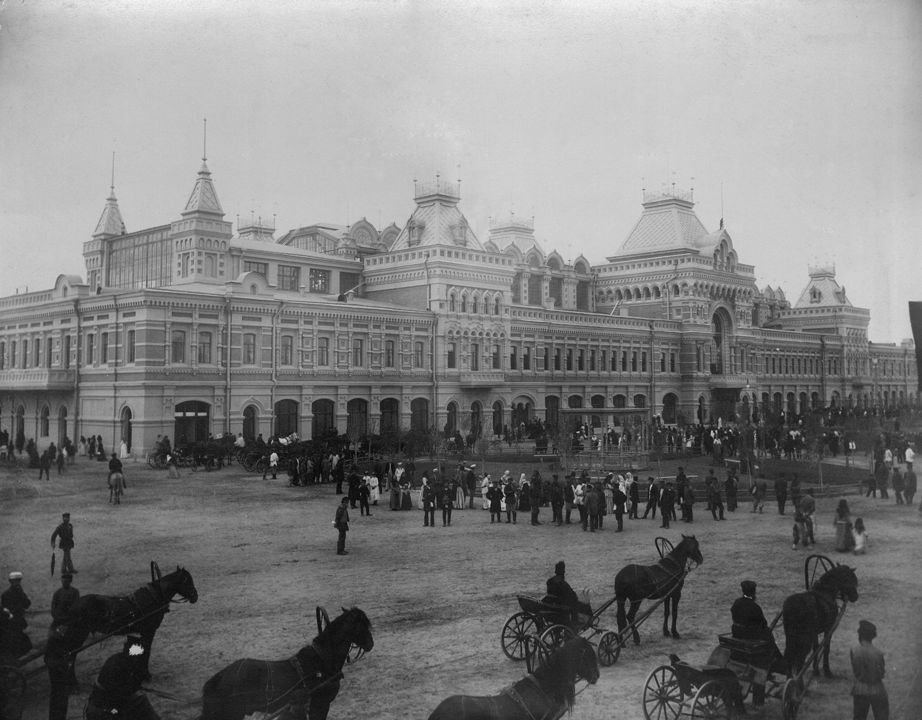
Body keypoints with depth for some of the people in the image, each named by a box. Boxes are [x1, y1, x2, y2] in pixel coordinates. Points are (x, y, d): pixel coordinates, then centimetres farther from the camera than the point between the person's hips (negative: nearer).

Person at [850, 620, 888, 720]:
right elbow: (881, 675, -9)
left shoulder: (853, 651, -14)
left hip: (859, 690, 2)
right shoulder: (877, 654, -19)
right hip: (876, 690, -2)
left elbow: (854, 670, -5)